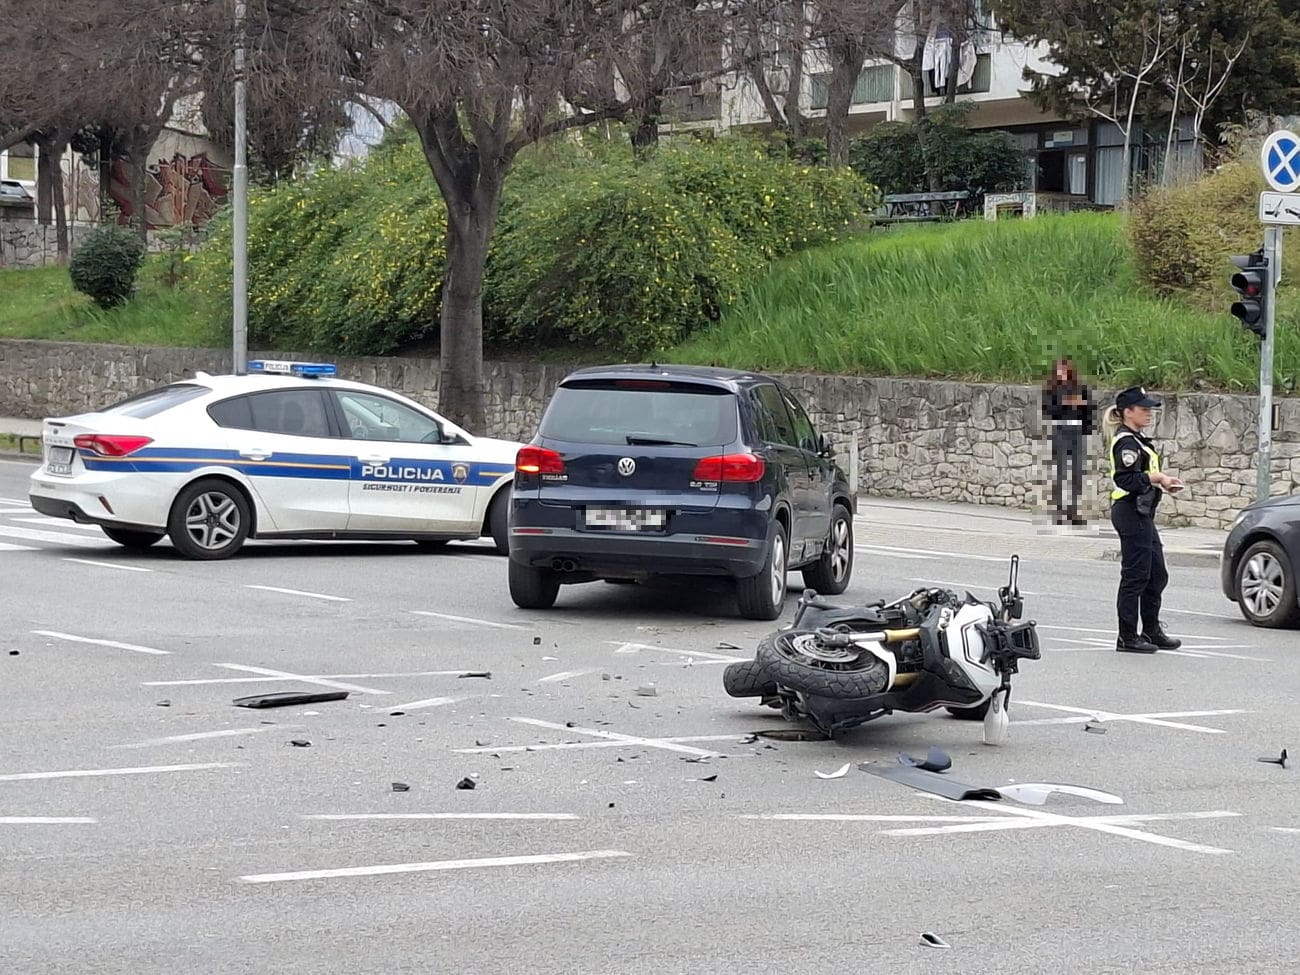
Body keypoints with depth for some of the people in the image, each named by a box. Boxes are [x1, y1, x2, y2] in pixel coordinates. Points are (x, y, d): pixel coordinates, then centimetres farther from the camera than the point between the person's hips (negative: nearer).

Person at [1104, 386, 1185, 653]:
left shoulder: (1136, 440, 17)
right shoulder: (1126, 442, -15)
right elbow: (1125, 480, -24)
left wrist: (1161, 482, 8)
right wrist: (1157, 478, -21)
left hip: (1142, 514, 11)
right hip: (1131, 513, -11)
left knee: (1157, 575, 15)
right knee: (1135, 576, -6)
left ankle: (1151, 631, 23)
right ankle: (1127, 638, 0)